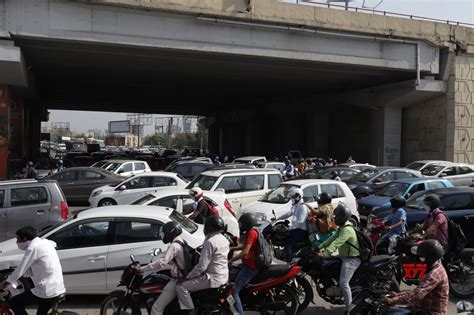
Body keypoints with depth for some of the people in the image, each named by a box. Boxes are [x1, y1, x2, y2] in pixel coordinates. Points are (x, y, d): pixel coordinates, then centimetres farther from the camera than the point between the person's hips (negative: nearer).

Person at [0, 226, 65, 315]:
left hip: (46, 290, -9)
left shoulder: (33, 247, -11)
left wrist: (7, 281, 7)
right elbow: (30, 271, 21)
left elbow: (20, 269, -7)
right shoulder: (43, 244, 16)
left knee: (14, 303, 6)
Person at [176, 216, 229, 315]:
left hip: (213, 278, -10)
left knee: (181, 286, -9)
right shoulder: (224, 239, 6)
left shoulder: (210, 242, -22)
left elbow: (202, 266, -24)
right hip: (224, 276, 10)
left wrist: (187, 277, -15)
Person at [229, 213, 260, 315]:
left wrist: (230, 261, -21)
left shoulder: (251, 233, -18)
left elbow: (245, 252, -25)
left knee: (233, 291, -13)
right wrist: (231, 248, 14)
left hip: (250, 267, -11)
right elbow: (245, 246, 24)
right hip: (249, 264, 11)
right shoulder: (253, 232, 13)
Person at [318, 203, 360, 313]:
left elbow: (337, 242, -34)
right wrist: (321, 247, 1)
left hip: (352, 259, -11)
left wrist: (325, 253, -42)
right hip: (345, 257, 11)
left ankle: (349, 309, -9)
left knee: (343, 283, -18)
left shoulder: (347, 229, -22)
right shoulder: (342, 227, 12)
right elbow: (332, 238, 11)